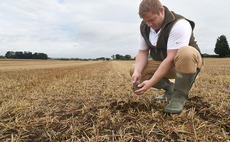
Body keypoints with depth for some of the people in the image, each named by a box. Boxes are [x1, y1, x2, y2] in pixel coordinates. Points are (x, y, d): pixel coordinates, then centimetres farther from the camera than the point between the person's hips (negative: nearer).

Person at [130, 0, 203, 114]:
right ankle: (170, 89, 2)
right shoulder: (144, 27, -3)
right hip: (162, 63, 6)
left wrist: (151, 83, -33)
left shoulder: (179, 25, -25)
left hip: (189, 61, -6)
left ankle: (179, 95, -19)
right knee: (134, 70, -11)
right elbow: (142, 52, -3)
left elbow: (171, 59, -31)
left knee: (185, 53, -41)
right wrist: (137, 72, -23)